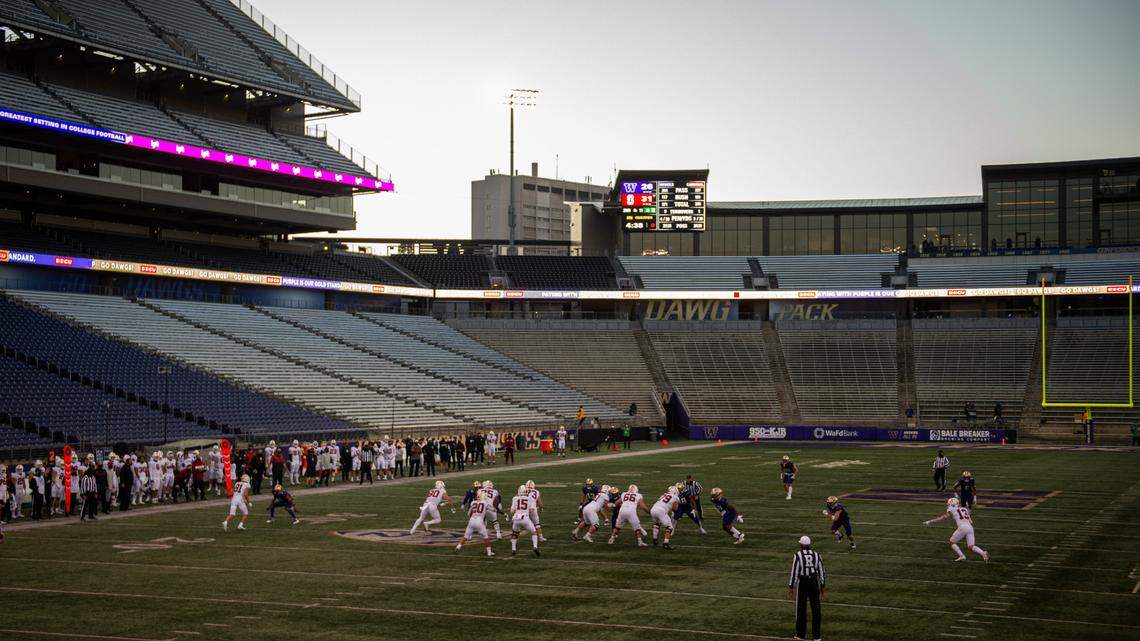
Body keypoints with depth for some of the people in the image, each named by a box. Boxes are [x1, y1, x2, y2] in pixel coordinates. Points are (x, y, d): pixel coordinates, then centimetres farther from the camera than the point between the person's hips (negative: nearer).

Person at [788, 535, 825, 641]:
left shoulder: (798, 556, -10)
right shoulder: (816, 555, 1)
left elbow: (794, 573, -11)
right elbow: (821, 572, 3)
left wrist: (790, 588, -5)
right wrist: (823, 587, 12)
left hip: (802, 582, -3)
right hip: (814, 582, 3)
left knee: (801, 608, 9)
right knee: (815, 609, 8)